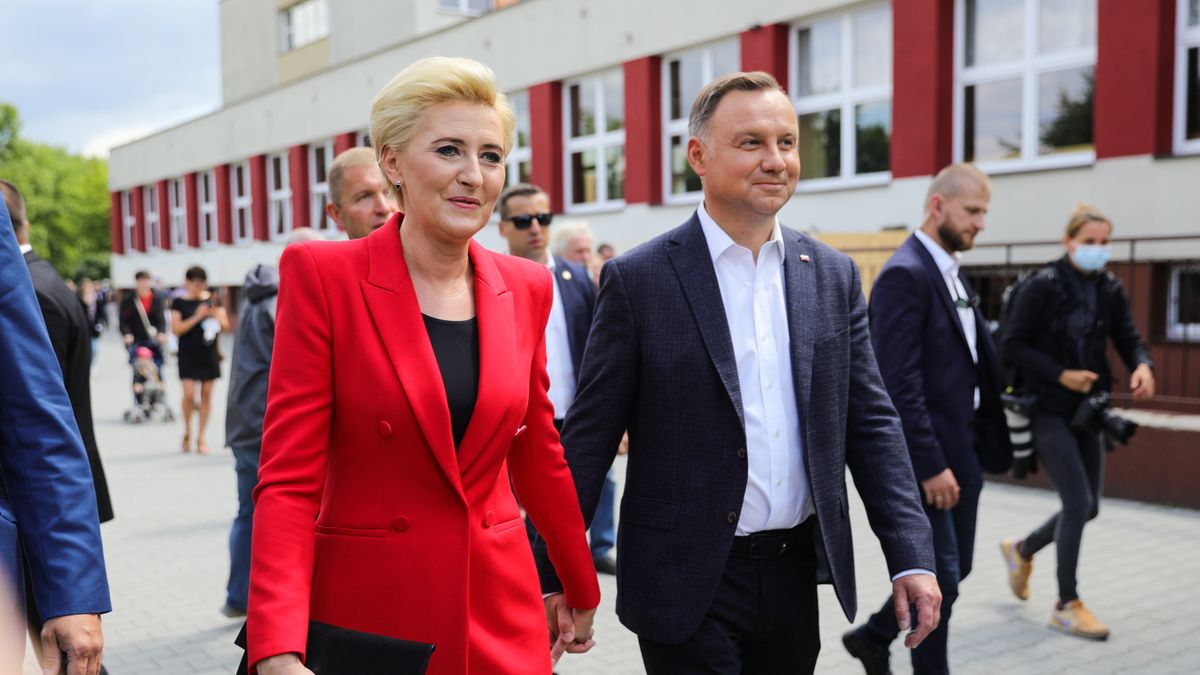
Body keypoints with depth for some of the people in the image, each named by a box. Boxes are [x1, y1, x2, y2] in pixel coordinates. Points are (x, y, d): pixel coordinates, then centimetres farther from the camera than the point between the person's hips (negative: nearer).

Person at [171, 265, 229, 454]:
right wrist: (196, 317, -18)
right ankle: (187, 432, 15)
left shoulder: (213, 300, 6)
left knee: (207, 393, 3)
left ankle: (201, 437, 13)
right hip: (188, 354, -2)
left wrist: (215, 315, -14)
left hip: (209, 353, 3)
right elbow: (176, 329, -9)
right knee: (189, 394, -10)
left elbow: (226, 326, 6)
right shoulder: (179, 302, -1)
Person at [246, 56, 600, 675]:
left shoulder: (526, 288, 2)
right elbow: (288, 479, -13)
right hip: (367, 611, -3)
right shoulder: (322, 275, -10)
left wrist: (582, 593, 20)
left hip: (502, 615, 4)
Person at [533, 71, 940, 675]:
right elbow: (589, 438, -6)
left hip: (795, 578, 5)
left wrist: (912, 556, -2)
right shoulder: (638, 280, -8)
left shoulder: (833, 276, 5)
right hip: (688, 586, -4)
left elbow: (870, 422, 6)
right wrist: (552, 575, -6)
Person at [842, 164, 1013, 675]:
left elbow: (974, 363, 15)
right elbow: (898, 383, -22)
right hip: (926, 456, -9)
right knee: (940, 577, 3)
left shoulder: (952, 275, 13)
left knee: (954, 568, 18)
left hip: (962, 449, 9)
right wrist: (930, 465, -22)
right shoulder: (905, 275, -16)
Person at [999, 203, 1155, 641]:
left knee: (1087, 507, 10)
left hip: (1087, 411, 7)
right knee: (1078, 502, -9)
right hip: (1048, 410, -6)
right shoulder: (1043, 286, -12)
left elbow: (1128, 339, 6)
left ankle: (1021, 550, 37)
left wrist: (1142, 366, -16)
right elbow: (1013, 345, -12)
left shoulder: (1110, 291, 5)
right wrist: (1060, 374, -20)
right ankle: (1067, 605, 6)